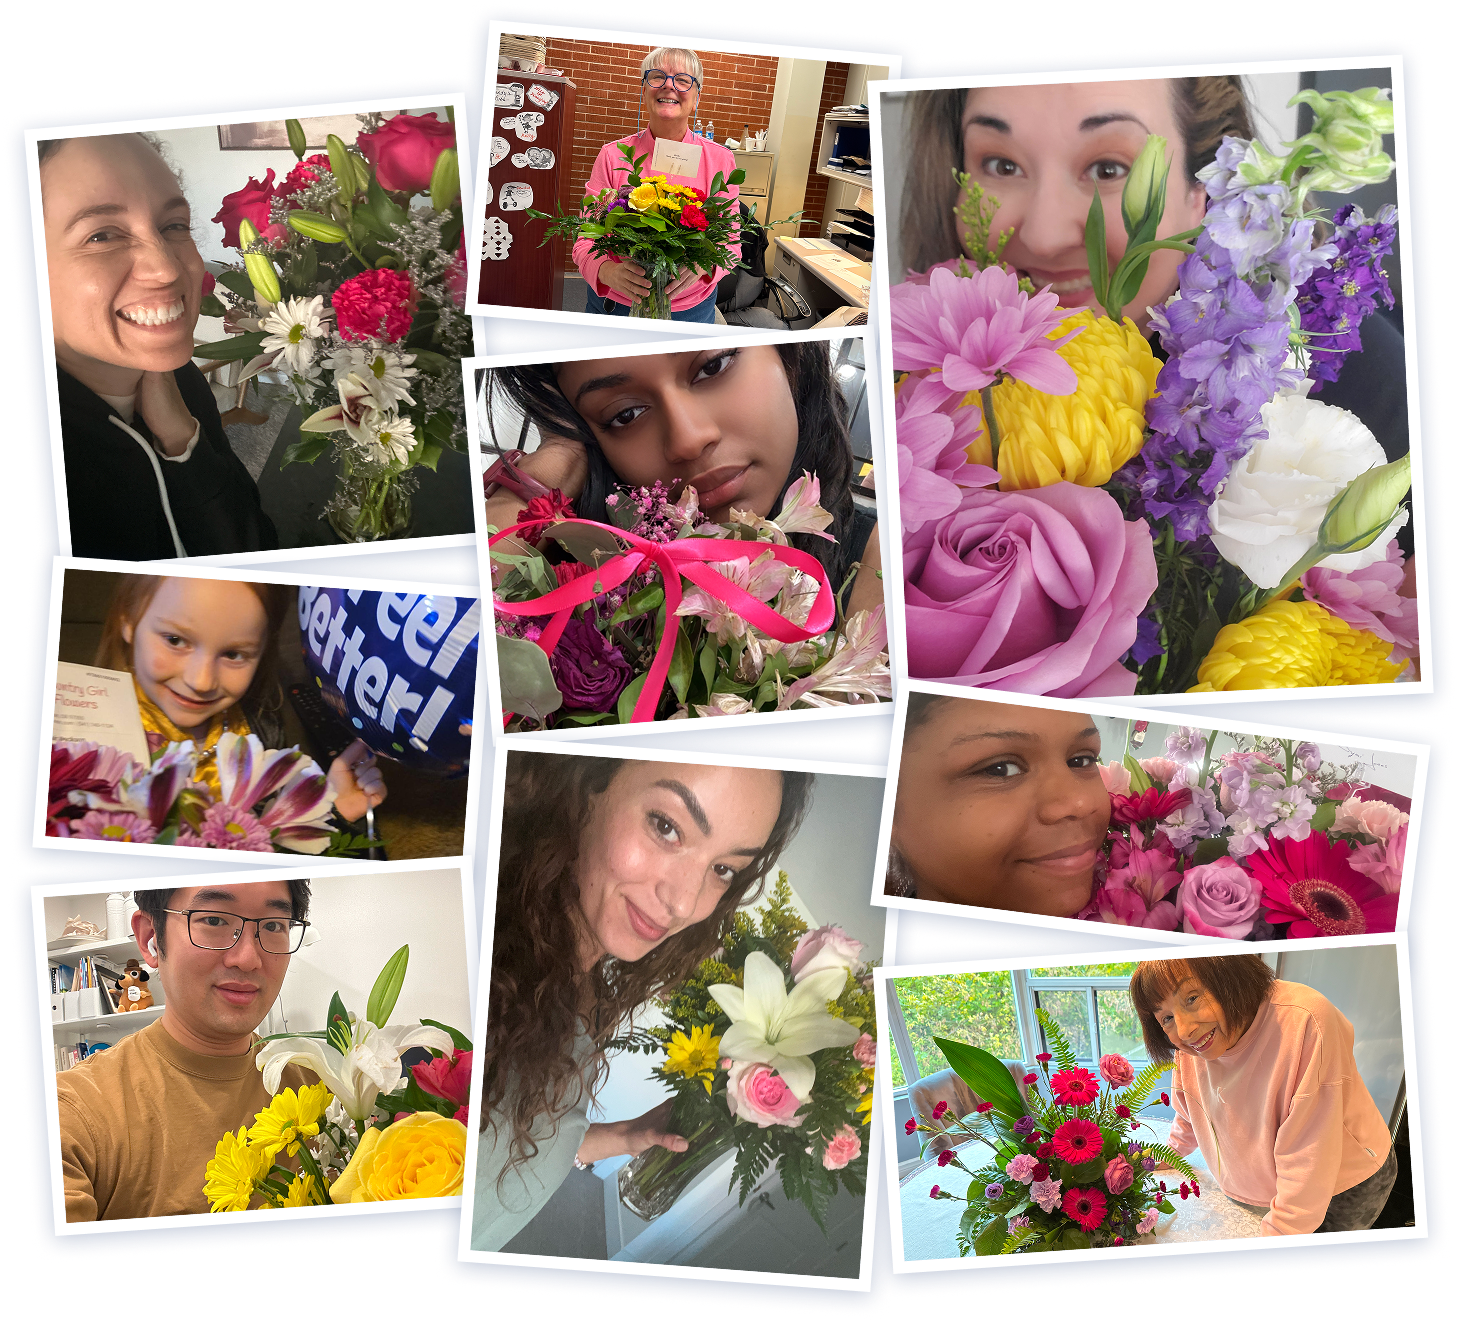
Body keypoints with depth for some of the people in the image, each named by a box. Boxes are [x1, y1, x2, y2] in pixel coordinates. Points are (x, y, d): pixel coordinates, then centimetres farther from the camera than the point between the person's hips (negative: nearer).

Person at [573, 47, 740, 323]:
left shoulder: (720, 160, -3)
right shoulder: (613, 156, -6)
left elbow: (730, 244, -5)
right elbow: (586, 239, -9)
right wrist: (606, 270, -33)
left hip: (691, 308, 0)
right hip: (614, 305, 0)